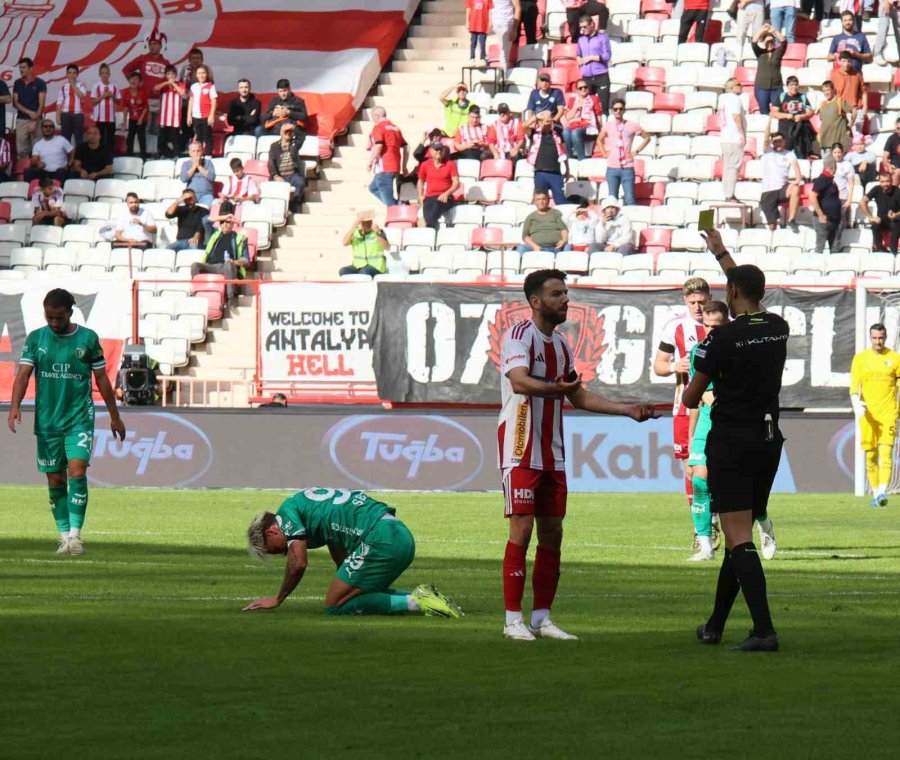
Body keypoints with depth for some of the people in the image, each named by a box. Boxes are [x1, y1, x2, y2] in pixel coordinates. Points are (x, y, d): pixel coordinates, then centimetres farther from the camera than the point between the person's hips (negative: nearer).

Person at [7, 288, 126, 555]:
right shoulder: (36, 339, 2)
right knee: (55, 480, 5)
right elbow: (23, 373, -6)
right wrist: (15, 406, -23)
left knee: (77, 471, -17)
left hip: (79, 418, -2)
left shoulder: (88, 338, -1)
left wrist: (115, 417, 10)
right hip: (47, 420, 2)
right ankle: (64, 536, 15)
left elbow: (101, 378, 6)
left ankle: (75, 534, -15)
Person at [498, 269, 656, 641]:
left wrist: (627, 409, 17)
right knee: (522, 527, -9)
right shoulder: (520, 335, -11)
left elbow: (579, 397, 24)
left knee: (552, 532, 6)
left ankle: (542, 618, 11)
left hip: (551, 453, 8)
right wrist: (556, 388, -47)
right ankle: (513, 620, -6)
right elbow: (519, 381, -29)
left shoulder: (560, 343, 15)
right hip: (521, 450, -8)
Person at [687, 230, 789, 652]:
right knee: (739, 537, 16)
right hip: (769, 440, 7)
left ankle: (764, 630, -22)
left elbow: (690, 399, -3)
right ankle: (715, 627, 26)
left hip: (731, 443, -7)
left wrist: (690, 392, 21)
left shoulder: (724, 337, -14)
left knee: (739, 538, -10)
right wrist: (720, 252, 38)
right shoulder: (779, 329, 3)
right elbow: (750, 288, 26)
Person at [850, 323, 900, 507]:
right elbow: (854, 385, 1)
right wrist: (856, 404, -17)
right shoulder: (860, 359, 7)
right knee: (870, 456, 4)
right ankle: (875, 493, 14)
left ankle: (883, 492, -21)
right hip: (867, 414, 2)